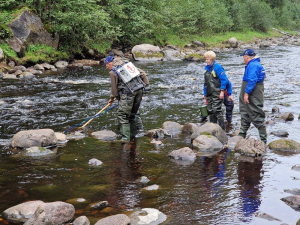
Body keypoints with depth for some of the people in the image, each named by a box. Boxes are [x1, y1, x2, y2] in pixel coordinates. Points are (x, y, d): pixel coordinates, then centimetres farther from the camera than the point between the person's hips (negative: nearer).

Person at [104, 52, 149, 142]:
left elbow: (114, 87, 5)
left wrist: (113, 98, 21)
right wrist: (146, 84, 22)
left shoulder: (112, 72, -1)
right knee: (132, 114, 19)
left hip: (128, 93, -7)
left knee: (122, 115, -3)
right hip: (139, 90, 7)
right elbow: (142, 73, 18)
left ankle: (125, 137, -10)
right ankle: (133, 134, 27)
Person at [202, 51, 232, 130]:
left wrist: (222, 91, -15)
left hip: (217, 94, -8)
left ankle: (222, 128, -2)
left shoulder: (218, 67, -12)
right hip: (209, 94, 8)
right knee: (210, 110, 10)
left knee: (217, 110, -9)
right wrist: (204, 93, 17)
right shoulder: (207, 68, 11)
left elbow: (224, 80, -13)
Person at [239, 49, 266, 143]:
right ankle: (241, 136, 25)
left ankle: (263, 139, -1)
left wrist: (246, 93, -25)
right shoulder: (256, 64, 17)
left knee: (257, 116, -6)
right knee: (245, 115, 16)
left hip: (253, 96, -11)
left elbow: (252, 80, -26)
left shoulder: (253, 65, -17)